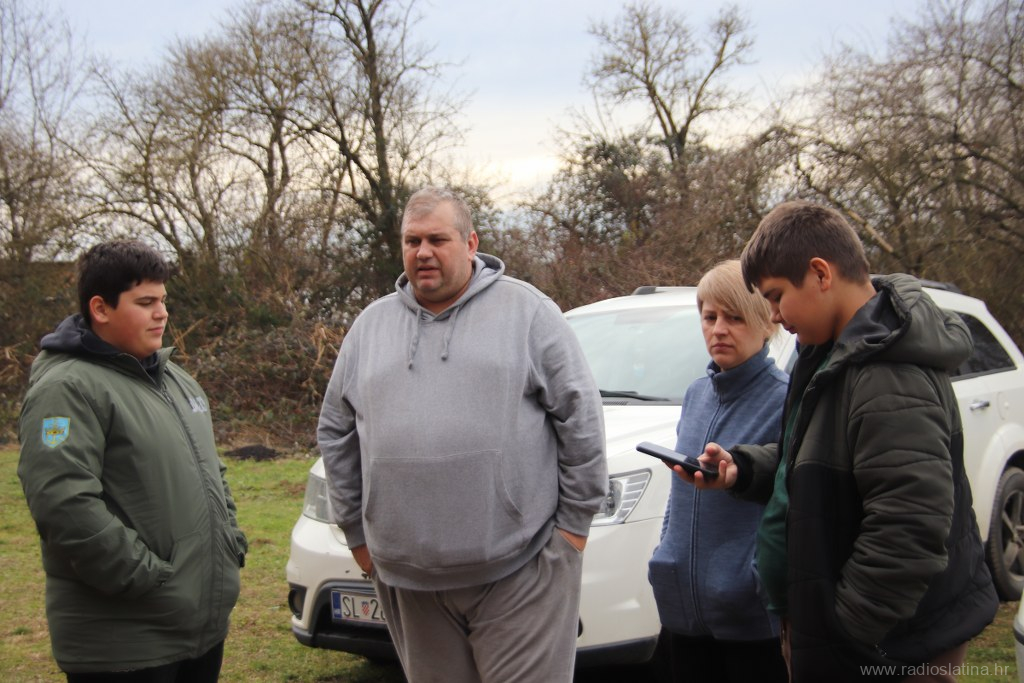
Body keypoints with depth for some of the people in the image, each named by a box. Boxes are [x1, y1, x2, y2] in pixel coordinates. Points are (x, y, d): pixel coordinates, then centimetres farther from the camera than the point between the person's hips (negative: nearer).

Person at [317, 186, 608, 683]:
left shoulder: (527, 311, 0)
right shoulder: (371, 326, 12)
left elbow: (580, 416, -1)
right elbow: (335, 433, 16)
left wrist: (574, 520, -3)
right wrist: (357, 530, 13)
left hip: (521, 569, -4)